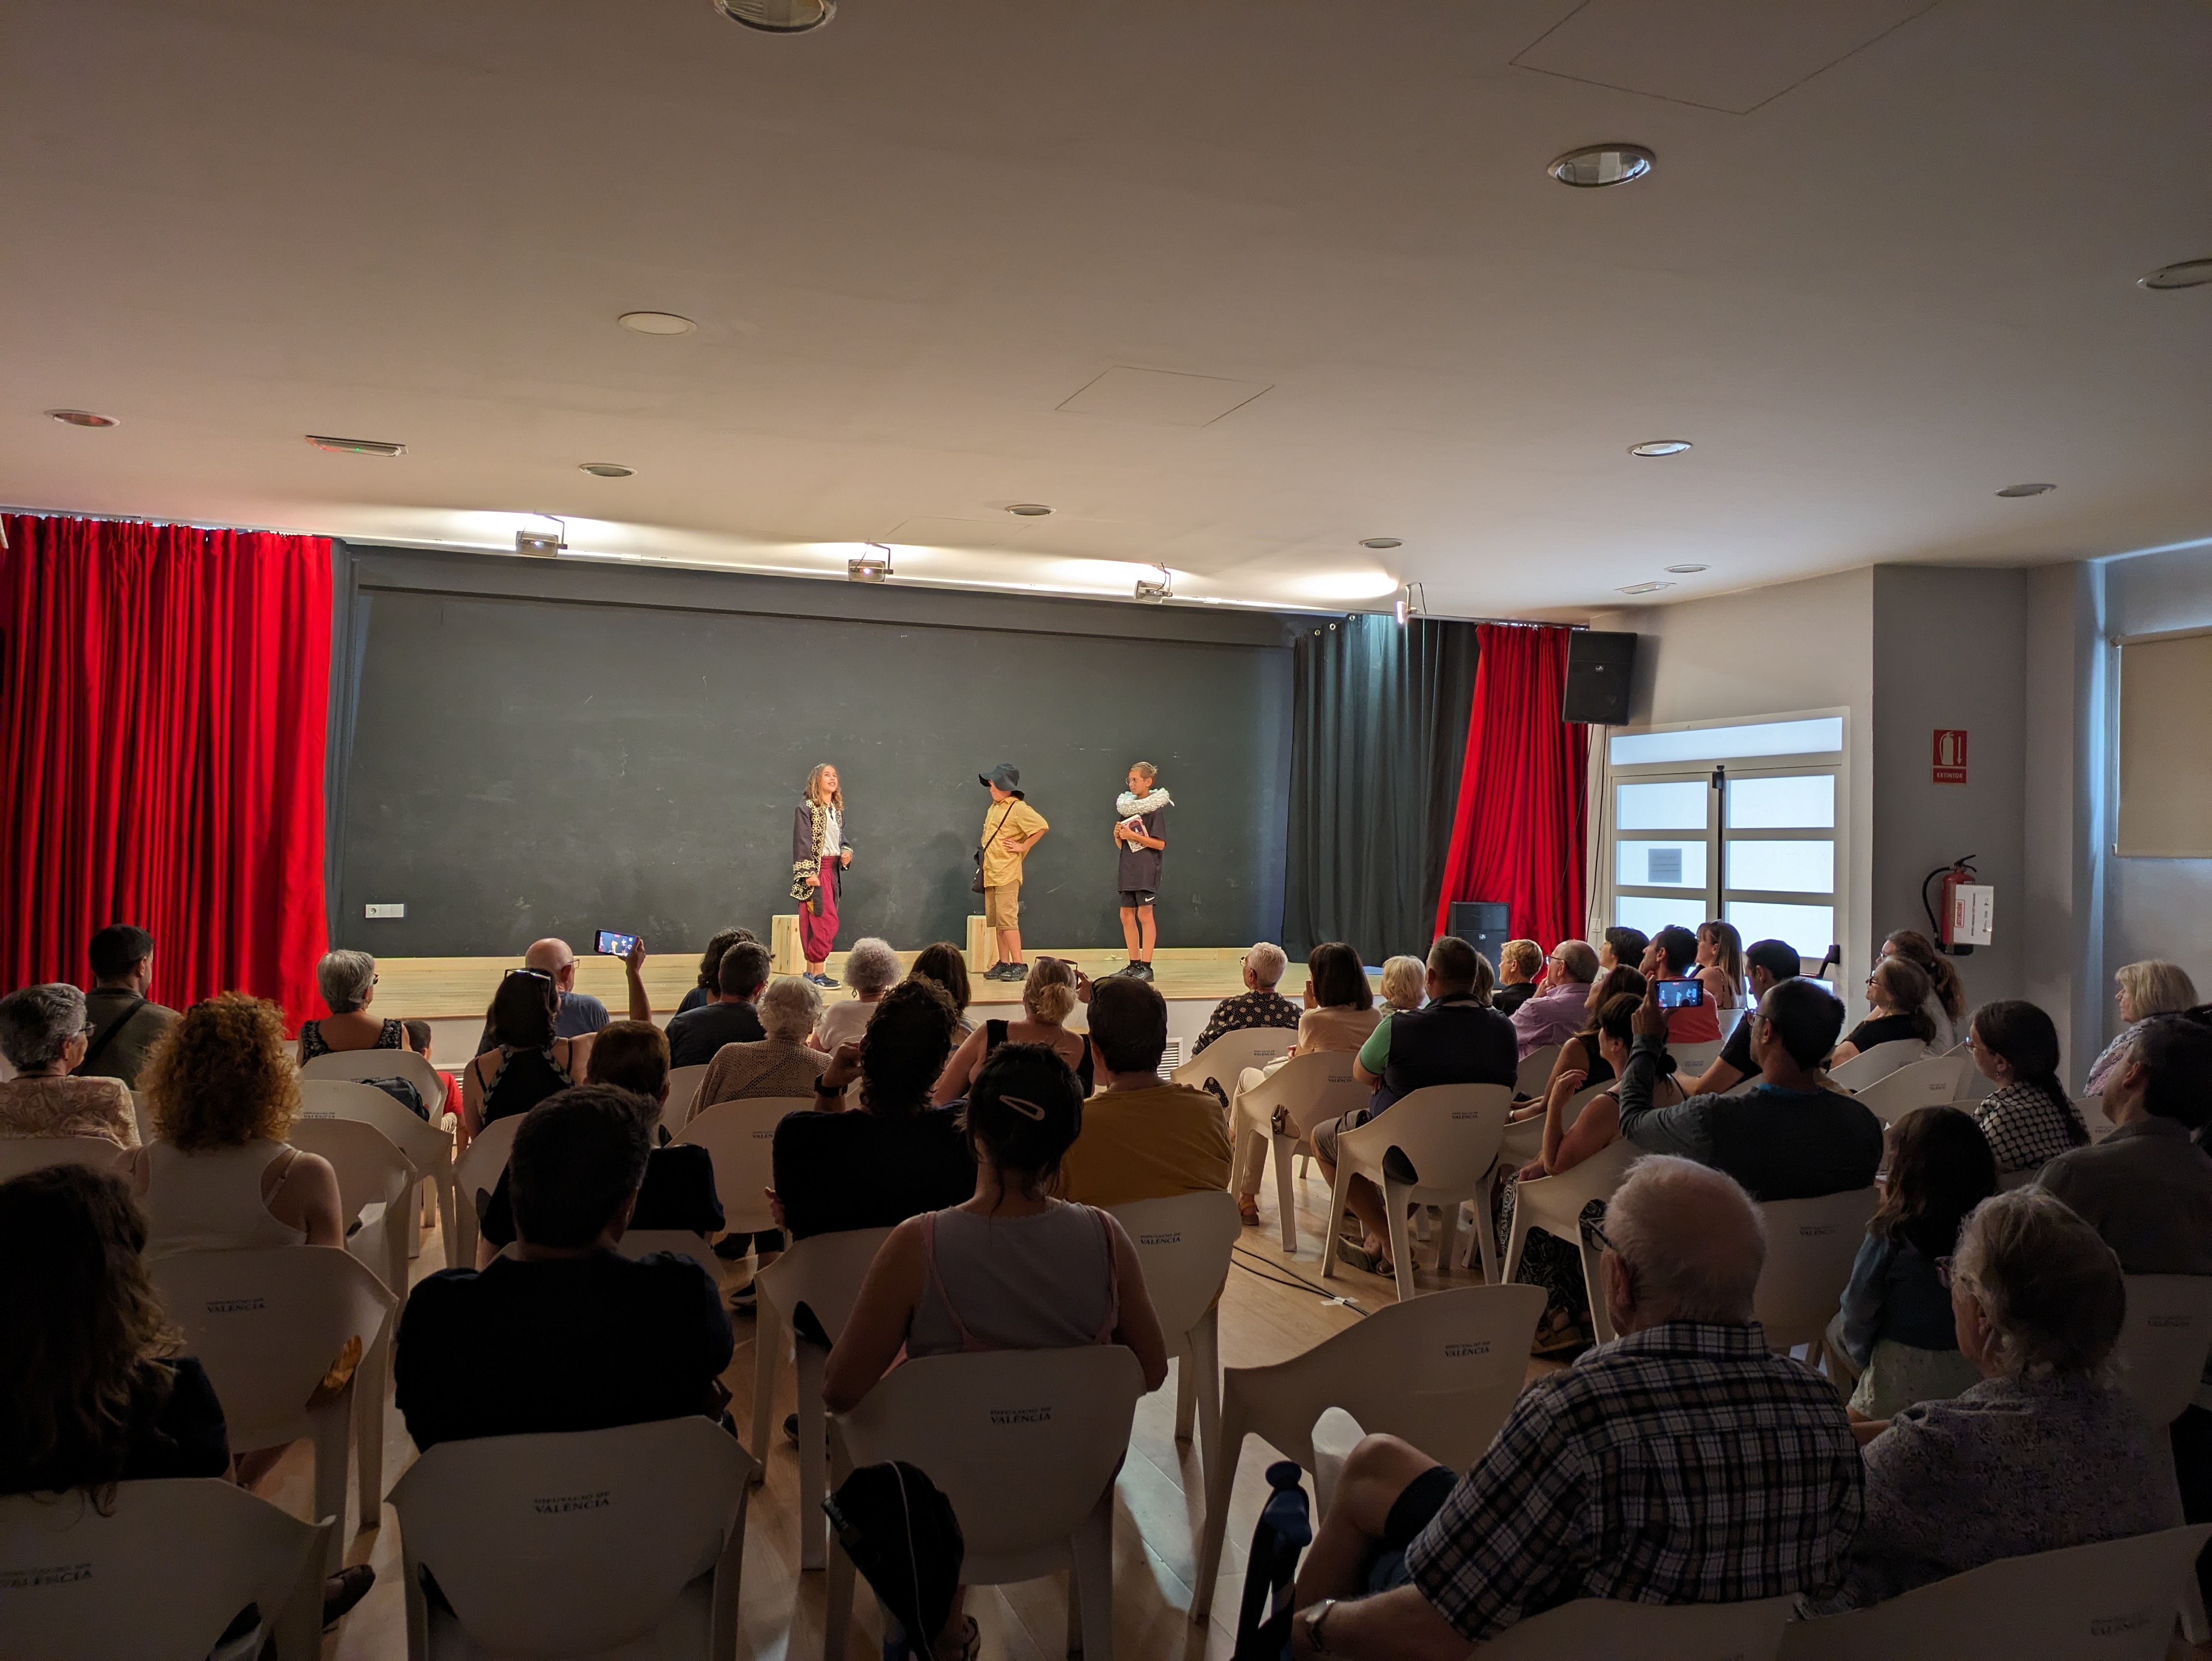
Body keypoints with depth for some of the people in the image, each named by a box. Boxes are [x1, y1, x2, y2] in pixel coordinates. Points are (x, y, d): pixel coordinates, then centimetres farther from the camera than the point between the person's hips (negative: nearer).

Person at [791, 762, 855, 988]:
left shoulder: (838, 810, 15)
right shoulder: (806, 808, -6)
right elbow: (802, 842, -12)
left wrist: (847, 852, 0)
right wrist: (808, 872, -19)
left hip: (834, 870, 7)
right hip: (816, 870, -7)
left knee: (818, 923, 9)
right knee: (826, 921, -12)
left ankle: (811, 972, 13)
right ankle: (819, 974, -7)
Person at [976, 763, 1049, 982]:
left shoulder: (1018, 808, -11)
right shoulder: (993, 808, 16)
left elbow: (1042, 826, -21)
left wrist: (1023, 847, -15)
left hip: (1007, 874, -9)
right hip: (990, 873, 9)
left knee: (1007, 918, -12)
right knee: (994, 921, 9)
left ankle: (1018, 965, -10)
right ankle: (1003, 964, 15)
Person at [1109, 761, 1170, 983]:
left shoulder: (1155, 808, -7)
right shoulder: (1126, 806, 12)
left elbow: (1160, 843, -13)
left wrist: (1133, 836, -18)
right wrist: (1118, 835, -5)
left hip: (1147, 870, -7)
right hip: (1128, 869, 7)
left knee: (1145, 915, -5)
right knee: (1127, 916, 8)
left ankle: (1146, 966, -1)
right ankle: (1134, 964, 17)